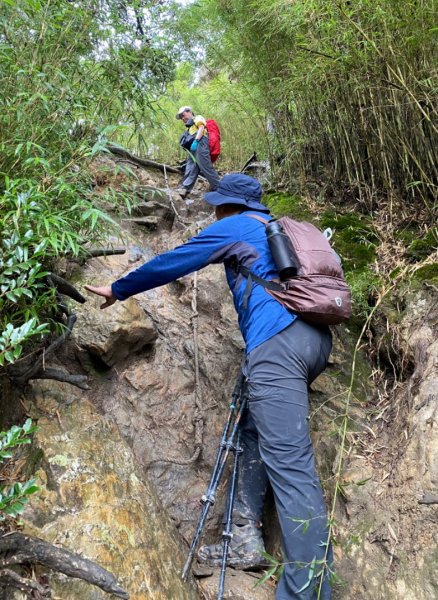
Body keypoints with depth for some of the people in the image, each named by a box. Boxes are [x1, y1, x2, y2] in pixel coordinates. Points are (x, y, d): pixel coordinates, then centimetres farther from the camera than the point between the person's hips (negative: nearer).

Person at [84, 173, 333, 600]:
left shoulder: (233, 227, 8)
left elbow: (169, 264, 12)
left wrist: (118, 289, 26)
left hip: (277, 341, -9)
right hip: (316, 338, 9)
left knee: (288, 462, -13)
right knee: (254, 432, 19)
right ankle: (245, 540, 20)